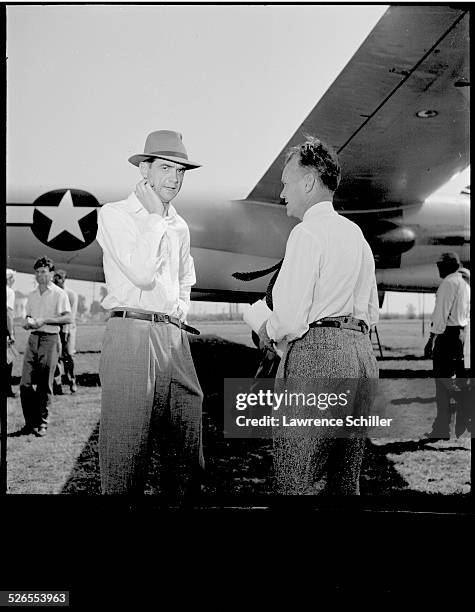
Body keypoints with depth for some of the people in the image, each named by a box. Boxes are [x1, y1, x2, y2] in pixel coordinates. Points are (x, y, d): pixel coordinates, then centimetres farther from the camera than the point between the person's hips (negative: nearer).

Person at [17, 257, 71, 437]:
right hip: (33, 338, 5)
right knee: (25, 383, -2)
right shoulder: (32, 295, 16)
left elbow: (67, 318, -10)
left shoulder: (59, 294, -3)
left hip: (50, 339, -5)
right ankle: (30, 421, 9)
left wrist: (44, 320, -16)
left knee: (44, 385, 0)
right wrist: (28, 322, 1)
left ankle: (42, 423, 9)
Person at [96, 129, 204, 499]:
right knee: (126, 451, -5)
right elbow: (142, 273, -13)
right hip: (132, 334, -6)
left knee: (186, 451, 7)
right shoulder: (115, 215, 1)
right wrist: (155, 216, -4)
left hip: (175, 338, 6)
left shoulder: (180, 226, 20)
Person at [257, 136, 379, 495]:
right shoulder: (357, 235, 18)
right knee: (347, 483, 15)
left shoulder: (307, 233, -8)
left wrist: (268, 331, 6)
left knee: (295, 484, -5)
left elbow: (290, 320, -14)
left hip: (317, 355, -9)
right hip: (361, 351, 9)